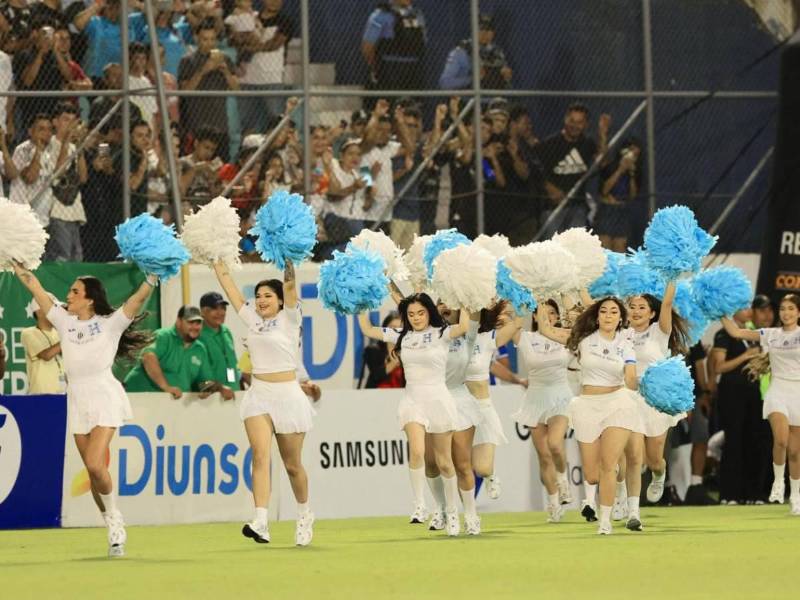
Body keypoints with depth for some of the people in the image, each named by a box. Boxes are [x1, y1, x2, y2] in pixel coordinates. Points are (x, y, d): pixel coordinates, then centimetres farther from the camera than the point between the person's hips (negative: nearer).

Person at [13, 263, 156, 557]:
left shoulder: (110, 323, 1)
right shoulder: (65, 321, 12)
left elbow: (139, 298, -10)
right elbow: (37, 290, 13)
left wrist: (153, 276, -23)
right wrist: (19, 268, 9)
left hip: (104, 396, -5)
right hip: (77, 400, 5)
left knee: (95, 464, -20)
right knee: (93, 471, 5)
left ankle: (114, 517, 2)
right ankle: (114, 531, 15)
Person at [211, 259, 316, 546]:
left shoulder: (288, 319, -1)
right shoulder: (252, 319, 12)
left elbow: (289, 287, -17)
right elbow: (228, 284, 16)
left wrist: (290, 266, -31)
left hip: (287, 395, -3)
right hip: (258, 395, 3)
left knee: (292, 464, 7)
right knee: (260, 455, -16)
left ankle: (304, 513, 32)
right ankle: (260, 522, -28)